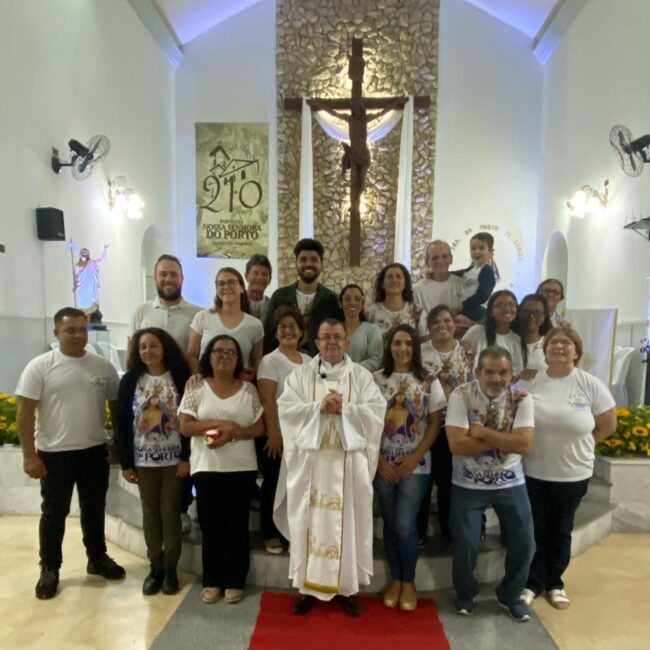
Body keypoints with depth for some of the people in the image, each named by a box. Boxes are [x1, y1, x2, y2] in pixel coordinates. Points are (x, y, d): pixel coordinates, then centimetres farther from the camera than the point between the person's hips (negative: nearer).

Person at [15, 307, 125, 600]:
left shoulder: (103, 366, 0)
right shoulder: (40, 366, -9)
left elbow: (116, 407, 7)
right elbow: (25, 413, -9)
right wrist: (29, 455, -12)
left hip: (95, 451, 3)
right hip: (55, 454, -3)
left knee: (94, 508, 16)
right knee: (54, 512, 11)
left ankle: (98, 558, 34)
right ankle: (49, 568, 28)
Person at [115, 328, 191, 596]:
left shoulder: (180, 378, -5)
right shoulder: (130, 380, 0)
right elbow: (122, 423, 1)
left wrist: (186, 457, -10)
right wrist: (125, 463, -1)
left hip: (174, 458, -2)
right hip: (143, 459, 2)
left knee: (170, 511, 6)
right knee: (150, 512, 11)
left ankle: (171, 567, 19)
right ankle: (155, 566, 24)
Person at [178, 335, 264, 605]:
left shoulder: (248, 390, 3)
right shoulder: (196, 389, 1)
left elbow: (259, 428, 0)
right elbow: (185, 426, -6)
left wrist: (232, 433, -17)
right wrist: (221, 423, -17)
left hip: (242, 468, 0)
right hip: (207, 468, 0)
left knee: (237, 526, 8)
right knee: (211, 527, 9)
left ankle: (235, 581, 23)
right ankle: (211, 581, 25)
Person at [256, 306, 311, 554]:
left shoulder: (309, 361, 8)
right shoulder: (270, 360, -7)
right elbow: (267, 401, -13)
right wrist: (273, 434, -17)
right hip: (276, 435, -5)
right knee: (273, 484, 7)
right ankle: (270, 534, 23)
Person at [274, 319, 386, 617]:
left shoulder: (362, 375, 6)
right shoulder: (301, 374, 6)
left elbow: (376, 412, -5)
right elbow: (286, 409, -5)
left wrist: (342, 408, -16)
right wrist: (319, 406, -16)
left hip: (349, 461, 0)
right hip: (310, 460, 0)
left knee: (349, 522, 6)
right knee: (310, 521, 7)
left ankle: (347, 586, 22)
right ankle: (308, 585, 22)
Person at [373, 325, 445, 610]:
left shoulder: (429, 382, 0)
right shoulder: (376, 379, 0)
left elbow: (435, 423, 0)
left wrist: (414, 458, -8)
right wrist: (380, 460, -6)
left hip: (416, 465, -1)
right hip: (383, 464, 1)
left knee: (405, 525, -5)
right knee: (390, 524, 9)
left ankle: (409, 582, 18)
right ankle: (395, 580, 27)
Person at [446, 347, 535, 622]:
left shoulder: (521, 398, -9)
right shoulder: (460, 395, -15)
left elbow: (524, 444, -19)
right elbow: (457, 444, -23)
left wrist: (483, 432, -22)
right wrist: (503, 439, -20)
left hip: (510, 483, 3)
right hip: (468, 484, -2)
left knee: (524, 544, 6)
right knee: (466, 545, 0)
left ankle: (510, 595, 34)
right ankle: (465, 594, 30)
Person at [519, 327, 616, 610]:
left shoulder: (591, 385, -8)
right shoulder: (531, 383, -6)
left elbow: (608, 425, 0)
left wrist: (578, 446, 1)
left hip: (572, 474, 0)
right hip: (532, 472, 0)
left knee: (560, 531, 16)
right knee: (534, 530, 11)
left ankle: (554, 583, 36)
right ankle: (532, 582, 30)